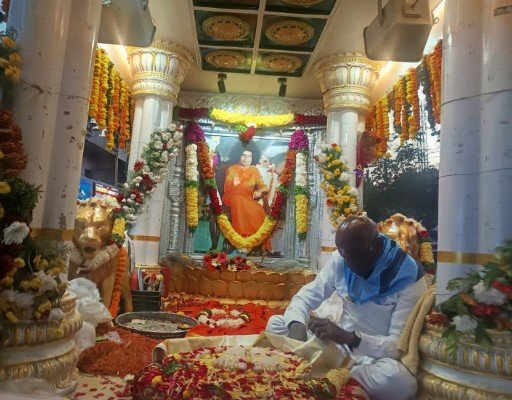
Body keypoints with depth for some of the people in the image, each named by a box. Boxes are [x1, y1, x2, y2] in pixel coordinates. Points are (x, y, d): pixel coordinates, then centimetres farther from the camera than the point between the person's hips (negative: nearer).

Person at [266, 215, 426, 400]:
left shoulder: (408, 278, -21)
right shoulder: (340, 260, -9)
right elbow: (305, 297, -2)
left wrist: (349, 338, -38)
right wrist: (297, 326, -25)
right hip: (341, 343, 4)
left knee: (397, 379, -39)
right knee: (275, 323, -4)